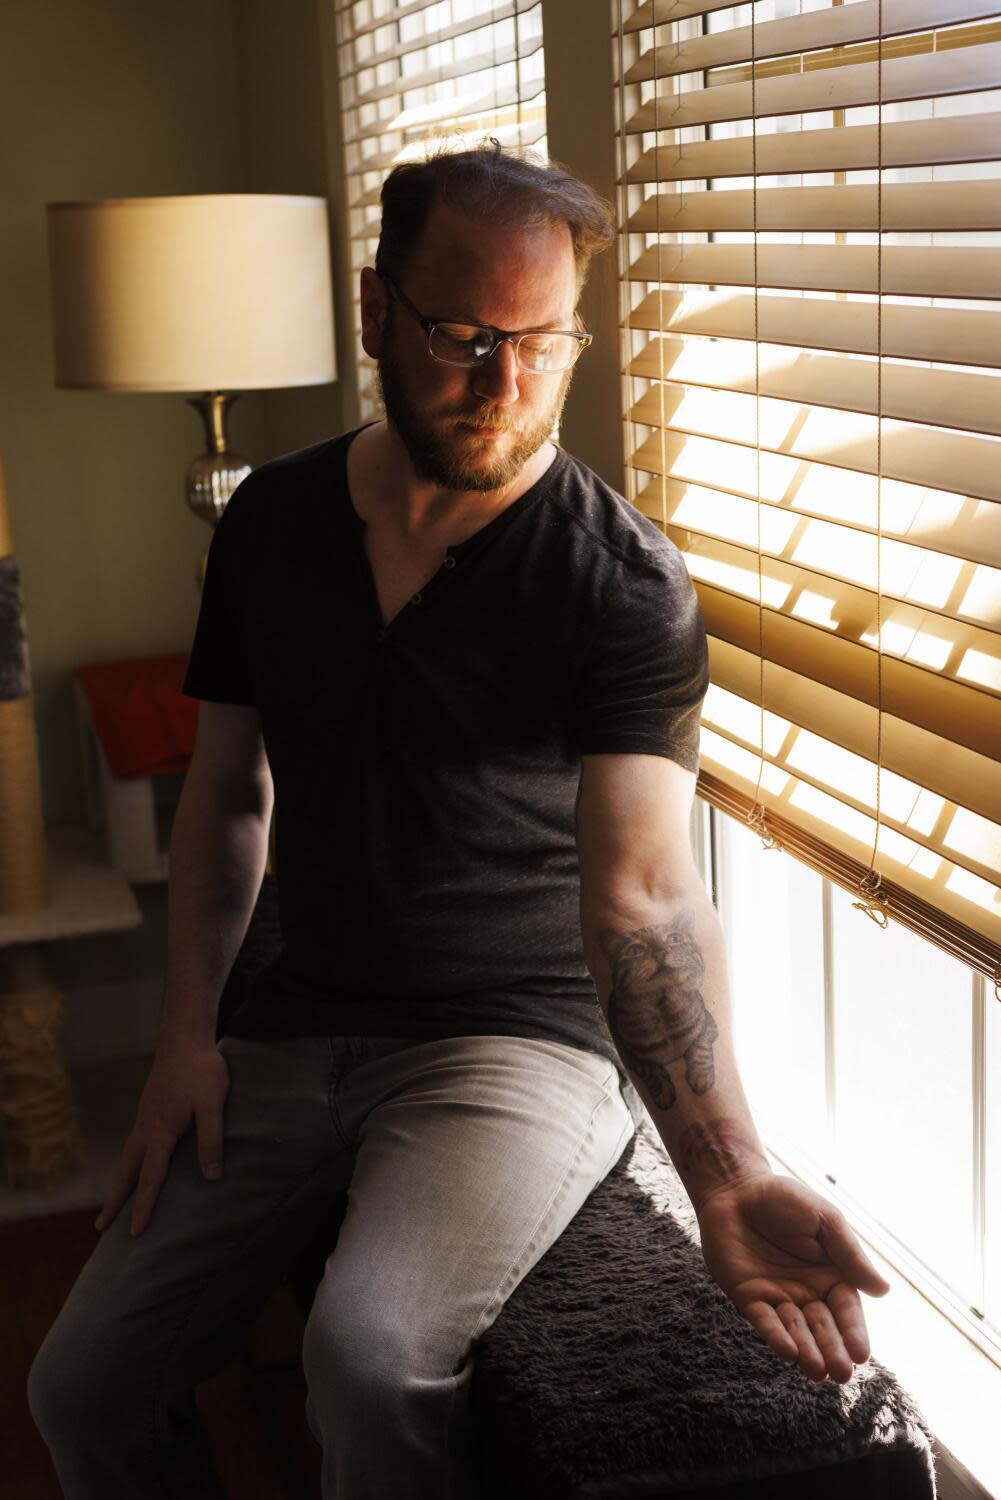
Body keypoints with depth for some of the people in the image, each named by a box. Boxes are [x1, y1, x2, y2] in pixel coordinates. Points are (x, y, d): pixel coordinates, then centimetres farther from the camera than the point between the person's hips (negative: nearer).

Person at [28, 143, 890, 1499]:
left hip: (524, 1035, -5)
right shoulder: (272, 520, 3)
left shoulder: (627, 585, -14)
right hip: (297, 1024, 5)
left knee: (372, 1356, -31)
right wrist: (187, 1032, 2)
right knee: (83, 1387, -1)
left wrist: (730, 1181, -41)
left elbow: (644, 894, -26)